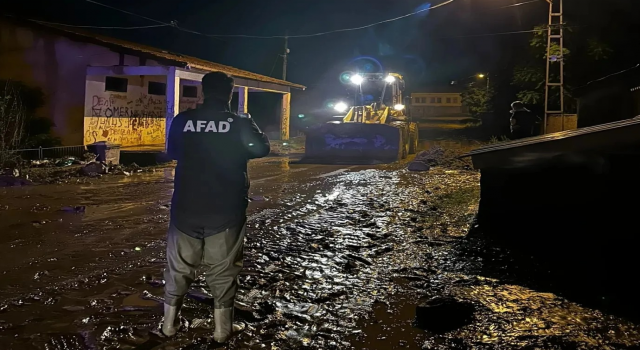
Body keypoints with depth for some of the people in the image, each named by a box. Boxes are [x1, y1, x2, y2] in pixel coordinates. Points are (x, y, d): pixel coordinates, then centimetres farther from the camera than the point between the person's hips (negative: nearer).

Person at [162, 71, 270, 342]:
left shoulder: (182, 120, -3)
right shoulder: (239, 123, -7)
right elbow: (262, 148, 9)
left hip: (186, 208, 2)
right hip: (225, 210, -1)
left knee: (179, 266, 16)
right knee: (222, 269, 10)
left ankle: (169, 323, 27)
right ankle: (222, 329, 16)